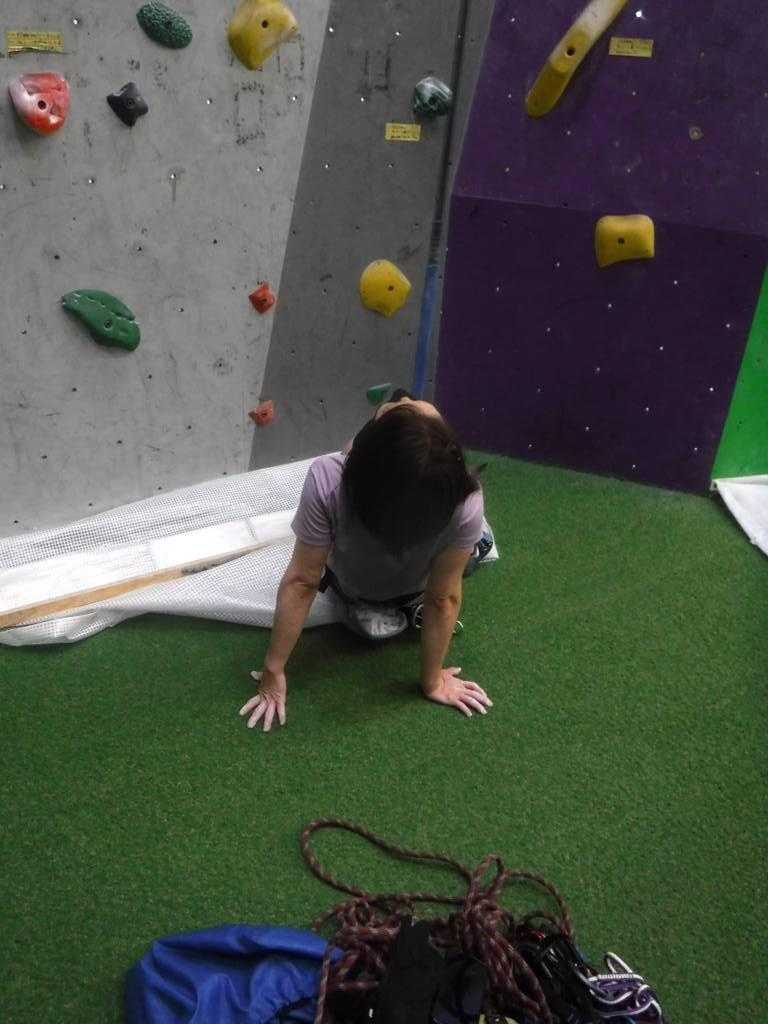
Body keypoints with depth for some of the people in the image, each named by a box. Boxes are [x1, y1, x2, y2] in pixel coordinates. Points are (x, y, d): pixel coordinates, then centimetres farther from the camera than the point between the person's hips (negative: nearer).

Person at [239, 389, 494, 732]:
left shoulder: (328, 481, -43)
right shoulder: (466, 502, -40)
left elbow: (302, 581, -32)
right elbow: (443, 599, -26)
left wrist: (273, 674, -17)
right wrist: (433, 681, -9)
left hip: (353, 585, 0)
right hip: (413, 586, 0)